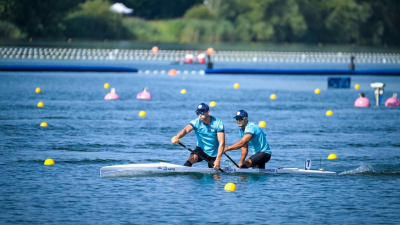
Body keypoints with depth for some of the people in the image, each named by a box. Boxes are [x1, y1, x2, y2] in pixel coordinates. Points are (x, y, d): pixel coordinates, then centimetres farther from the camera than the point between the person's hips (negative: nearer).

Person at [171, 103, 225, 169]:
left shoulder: (218, 123, -17)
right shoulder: (196, 122, -14)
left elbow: (221, 143, -22)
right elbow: (186, 130, -32)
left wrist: (218, 159, -31)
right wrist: (176, 137, -54)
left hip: (213, 153, 0)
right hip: (201, 149, 0)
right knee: (192, 158, -30)